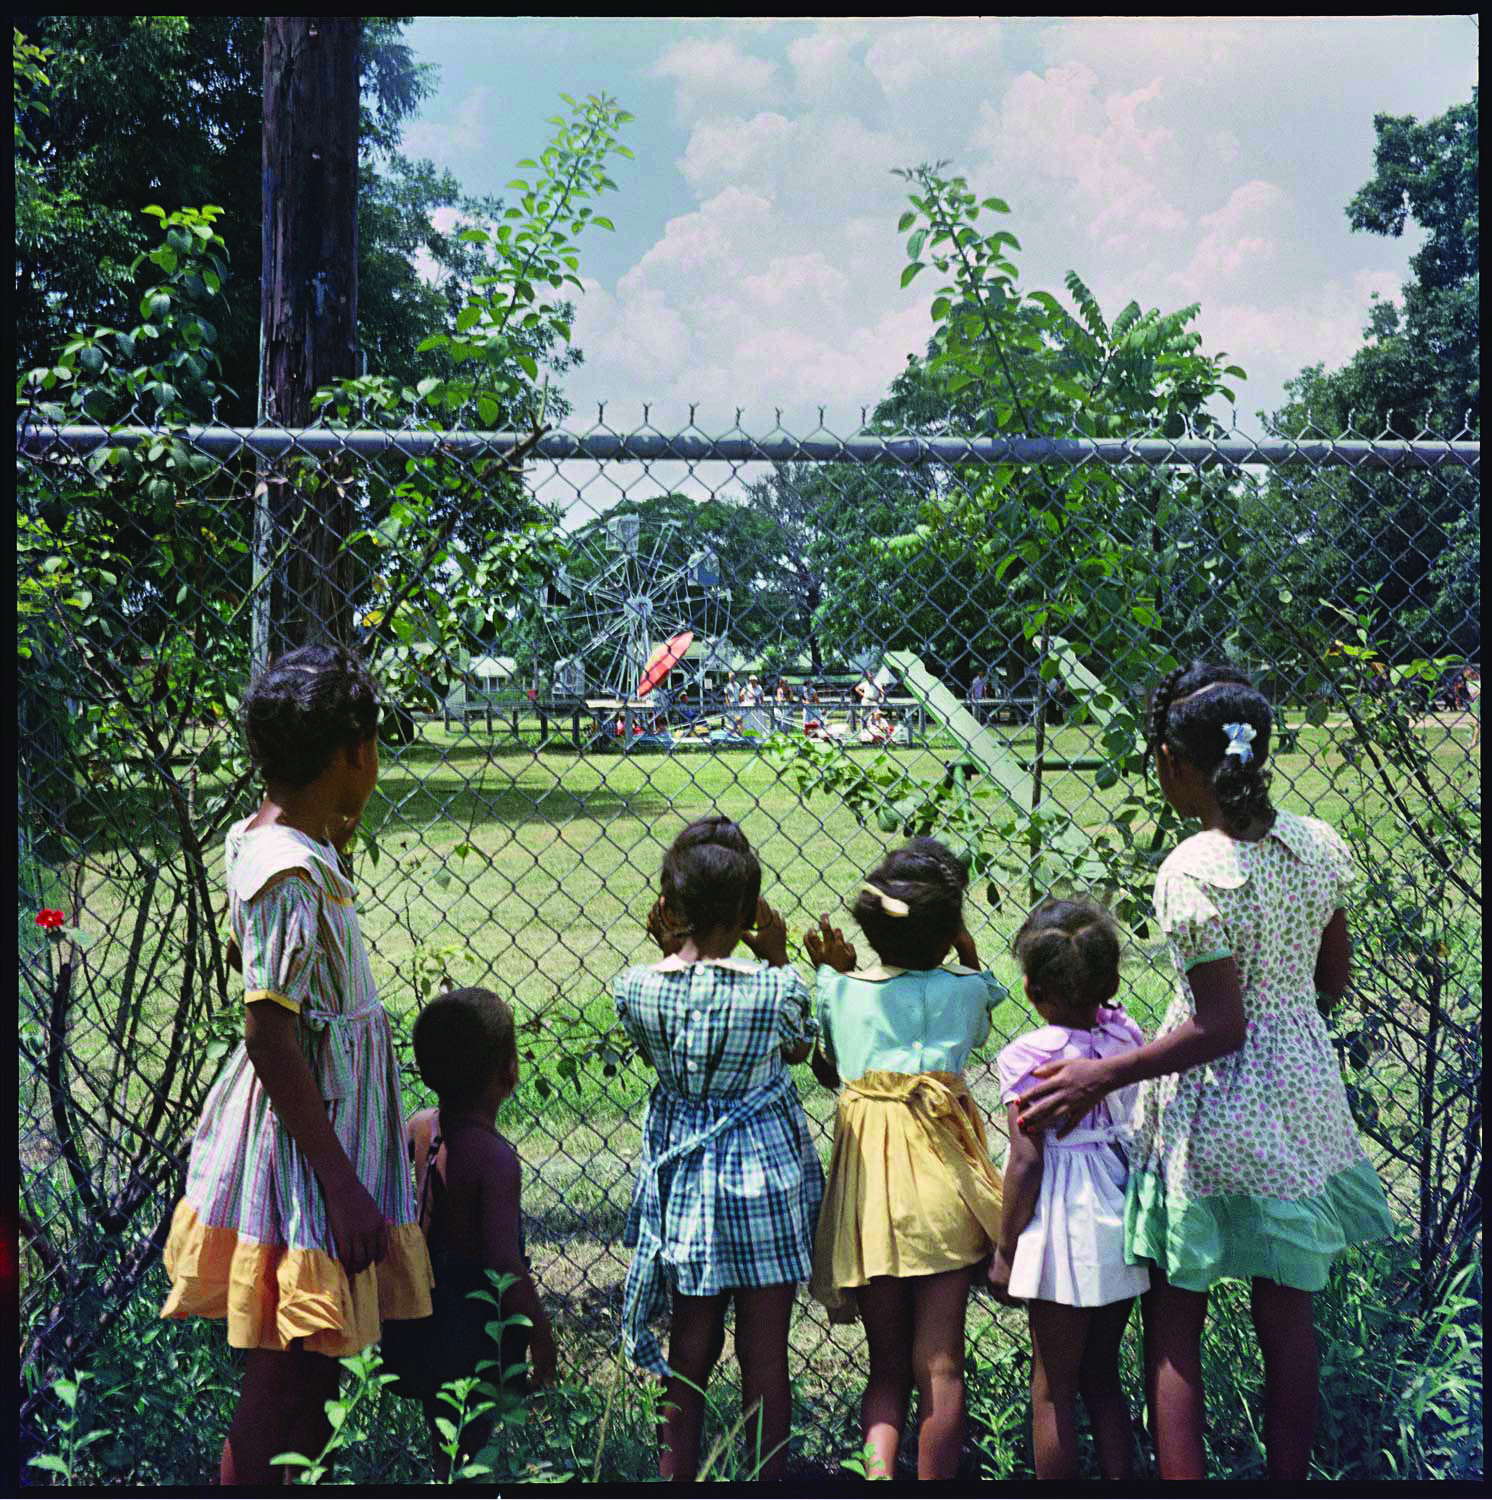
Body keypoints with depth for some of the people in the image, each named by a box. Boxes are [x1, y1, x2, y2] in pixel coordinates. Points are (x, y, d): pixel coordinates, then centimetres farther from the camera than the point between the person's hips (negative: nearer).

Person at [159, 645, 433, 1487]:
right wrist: (340, 1182, -22)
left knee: (298, 1372, 20)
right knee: (291, 1379, 2)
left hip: (311, 1118, 10)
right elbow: (271, 1040, -24)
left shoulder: (258, 841, 6)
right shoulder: (293, 874, -23)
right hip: (305, 1136, -10)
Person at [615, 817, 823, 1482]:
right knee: (766, 1355, 9)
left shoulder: (636, 986, -10)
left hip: (684, 1187, 3)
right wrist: (777, 959, 2)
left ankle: (677, 1473, 27)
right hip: (766, 1182, -3)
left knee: (689, 1348, 17)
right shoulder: (774, 987, -16)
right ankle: (768, 1474, 20)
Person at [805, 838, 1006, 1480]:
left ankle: (876, 1463, -8)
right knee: (939, 1367, 5)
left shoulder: (841, 989, 2)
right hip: (939, 1183, -2)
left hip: (866, 1182, 2)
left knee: (885, 1368, 13)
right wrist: (968, 955, 23)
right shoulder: (963, 988, -2)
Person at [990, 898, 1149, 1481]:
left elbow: (1027, 1160, -16)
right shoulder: (1127, 1035, 0)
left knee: (1052, 1389, 7)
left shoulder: (1029, 1055, -15)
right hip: (1122, 1220, 6)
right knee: (1101, 1375, 20)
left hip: (1063, 1228, -6)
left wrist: (1004, 1248, -6)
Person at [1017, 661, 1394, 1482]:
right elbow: (1331, 981, 8)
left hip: (1213, 1110, -6)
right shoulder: (1320, 843, -2)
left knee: (1173, 1320, 9)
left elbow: (1219, 1028, -20)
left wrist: (1098, 1077, -15)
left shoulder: (1192, 874, -21)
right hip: (1301, 1097, 6)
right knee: (1287, 1315, 16)